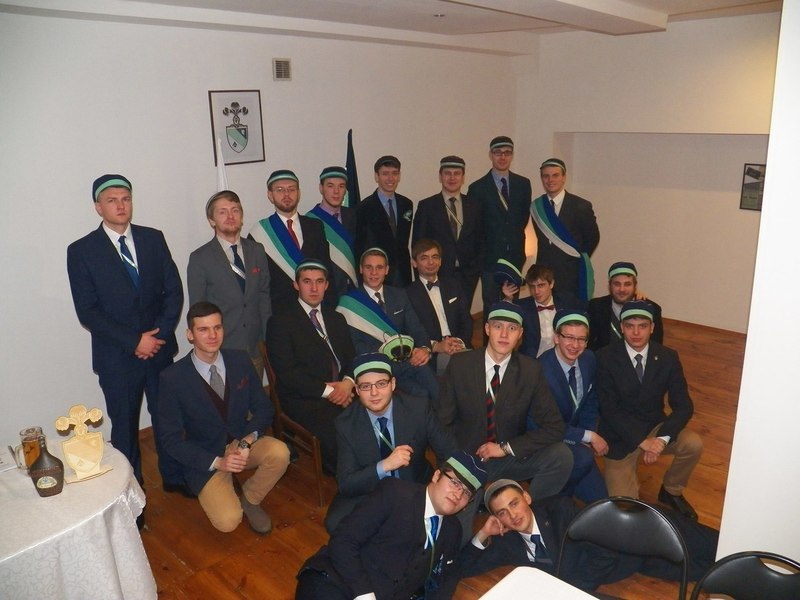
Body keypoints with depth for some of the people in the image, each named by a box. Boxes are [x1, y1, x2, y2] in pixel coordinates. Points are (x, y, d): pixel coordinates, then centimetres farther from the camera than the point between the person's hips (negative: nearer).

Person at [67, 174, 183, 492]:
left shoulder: (153, 238, 3)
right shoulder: (81, 251, -6)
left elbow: (174, 290, 2)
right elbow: (87, 311, -10)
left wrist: (161, 334, -10)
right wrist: (134, 341, -15)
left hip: (160, 347, 2)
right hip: (116, 357, -2)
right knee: (124, 424, 12)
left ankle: (174, 476, 33)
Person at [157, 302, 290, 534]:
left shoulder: (240, 361, -6)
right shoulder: (172, 378, -16)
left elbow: (263, 408, 1)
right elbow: (170, 437, -11)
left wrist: (249, 438, -20)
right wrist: (216, 462, -21)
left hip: (242, 443, 3)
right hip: (205, 458, -3)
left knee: (279, 452, -28)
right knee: (228, 521, -23)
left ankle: (249, 498, 2)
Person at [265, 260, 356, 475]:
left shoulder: (336, 318, 20)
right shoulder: (280, 322, 0)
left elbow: (352, 358, 15)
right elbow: (287, 373, -8)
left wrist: (348, 382, -7)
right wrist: (328, 390, -14)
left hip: (343, 391, 5)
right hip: (305, 400, -5)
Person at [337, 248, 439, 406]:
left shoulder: (399, 295, 16)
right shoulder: (349, 302, 1)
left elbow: (416, 329, 9)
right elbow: (354, 345, -5)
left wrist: (425, 349, -12)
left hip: (408, 360, 4)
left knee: (436, 390, -24)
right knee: (420, 394, -27)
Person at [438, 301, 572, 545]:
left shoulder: (530, 370, -8)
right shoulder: (459, 364, -9)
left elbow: (554, 427, -10)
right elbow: (444, 421, -3)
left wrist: (506, 448, -17)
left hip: (511, 458, 2)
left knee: (561, 455, -23)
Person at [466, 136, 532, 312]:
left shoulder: (523, 184, 5)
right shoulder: (477, 188, -5)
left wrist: (515, 237, 11)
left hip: (515, 256, 3)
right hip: (490, 256, -3)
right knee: (491, 306, 4)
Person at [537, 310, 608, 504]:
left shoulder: (589, 360, -6)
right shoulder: (541, 370, -29)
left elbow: (590, 403, 9)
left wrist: (587, 440, -3)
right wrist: (589, 436, -19)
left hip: (574, 439, 7)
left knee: (599, 499, 1)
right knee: (583, 459, -32)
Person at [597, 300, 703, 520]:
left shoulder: (668, 357, -6)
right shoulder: (606, 358, -14)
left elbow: (683, 406, -8)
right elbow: (608, 409, -17)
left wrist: (662, 439, -24)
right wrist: (641, 441, -26)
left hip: (655, 427, 4)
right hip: (620, 437, -3)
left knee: (693, 444, -24)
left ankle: (671, 492, 4)